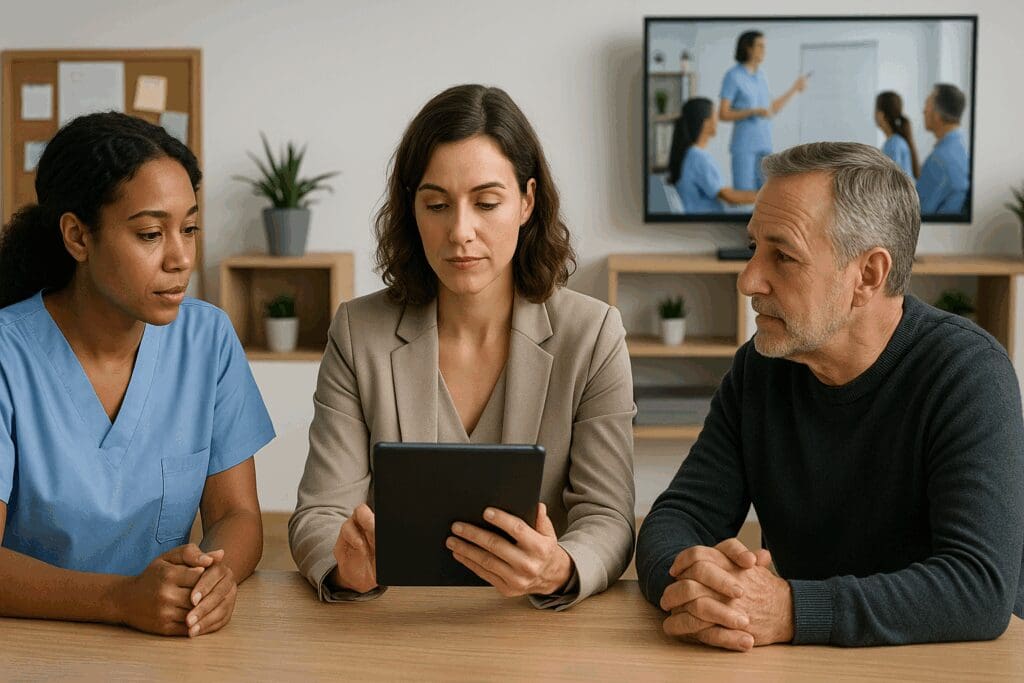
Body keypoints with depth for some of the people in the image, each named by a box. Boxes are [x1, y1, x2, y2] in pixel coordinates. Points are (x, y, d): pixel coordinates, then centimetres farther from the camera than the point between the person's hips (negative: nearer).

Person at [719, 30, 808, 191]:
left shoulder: (760, 75, 13)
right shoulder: (733, 76, -7)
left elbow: (772, 109, 20)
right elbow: (723, 114, -10)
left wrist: (794, 89, 17)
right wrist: (754, 112, -19)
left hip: (764, 146, 6)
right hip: (743, 146, -6)